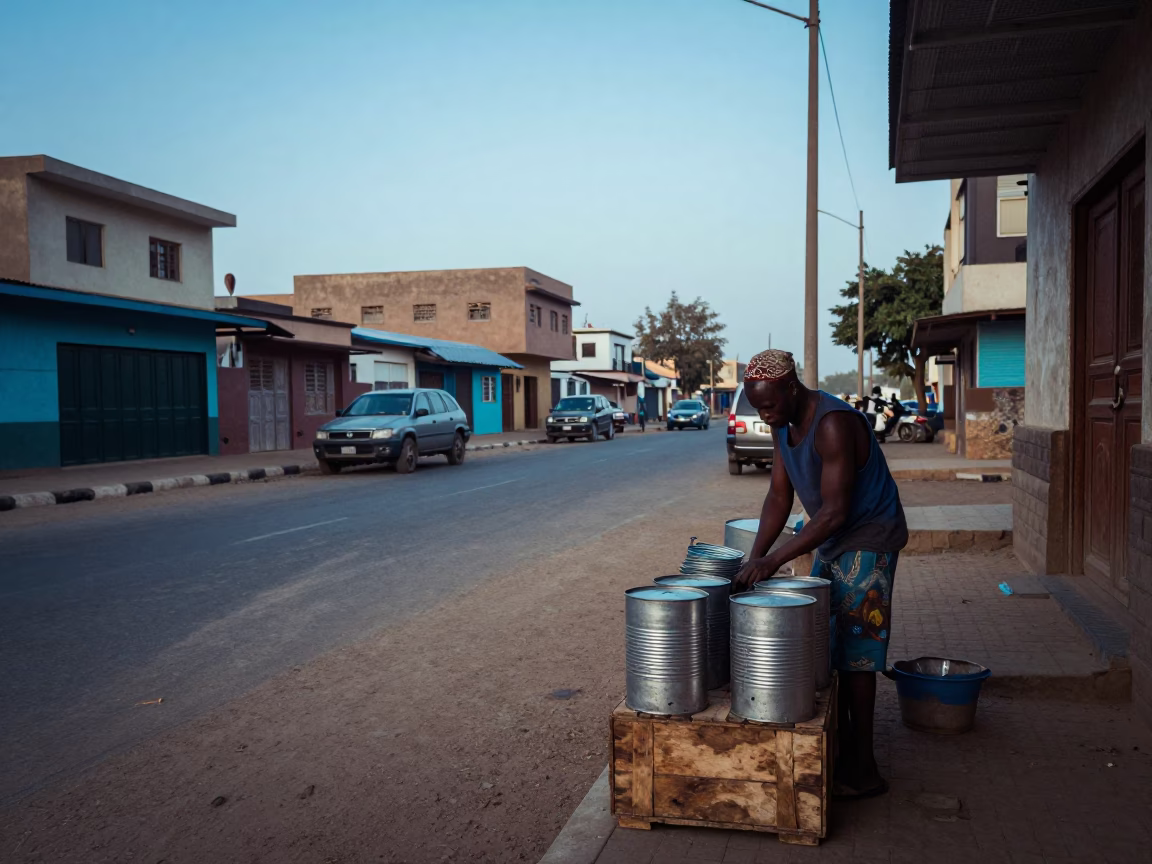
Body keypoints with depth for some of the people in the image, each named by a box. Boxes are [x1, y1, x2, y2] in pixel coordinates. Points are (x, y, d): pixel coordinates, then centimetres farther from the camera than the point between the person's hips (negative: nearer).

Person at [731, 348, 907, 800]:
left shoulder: (834, 424, -27)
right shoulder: (783, 424, 2)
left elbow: (835, 511, -29)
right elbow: (779, 495, 4)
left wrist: (775, 560, -29)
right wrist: (755, 558, -7)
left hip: (868, 541, -9)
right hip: (831, 541, 9)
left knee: (855, 652, -6)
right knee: (824, 645, 12)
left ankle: (862, 770, 4)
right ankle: (838, 749, 24)